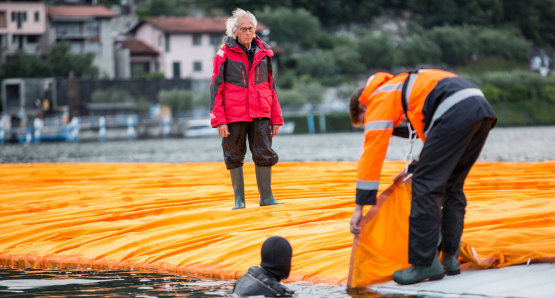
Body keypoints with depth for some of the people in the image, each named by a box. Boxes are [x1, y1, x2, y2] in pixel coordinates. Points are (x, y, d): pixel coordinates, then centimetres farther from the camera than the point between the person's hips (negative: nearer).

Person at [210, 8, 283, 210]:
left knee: (264, 154, -1)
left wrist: (276, 118, 11)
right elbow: (216, 88, -3)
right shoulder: (225, 54, -3)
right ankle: (239, 199, 13)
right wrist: (219, 121, -9)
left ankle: (266, 197, 7)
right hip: (234, 115, -2)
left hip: (260, 114, 2)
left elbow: (271, 86, 14)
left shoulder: (263, 53, 8)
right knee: (234, 157, 3)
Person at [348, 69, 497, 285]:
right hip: (483, 108, 9)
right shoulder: (401, 87, 38)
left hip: (456, 113, -9)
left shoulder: (379, 100, 12)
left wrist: (359, 208, 1)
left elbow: (372, 152, 2)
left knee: (426, 186, -3)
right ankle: (450, 258, 19)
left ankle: (425, 264, -3)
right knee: (452, 185, 19)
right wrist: (414, 169, 40)